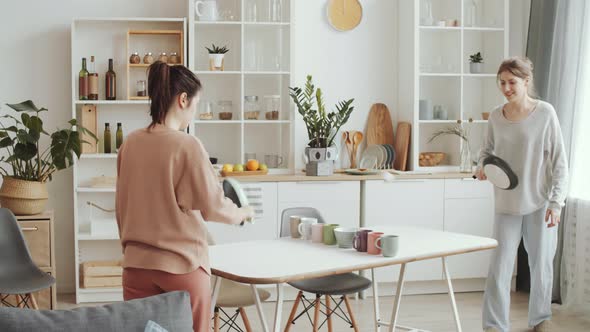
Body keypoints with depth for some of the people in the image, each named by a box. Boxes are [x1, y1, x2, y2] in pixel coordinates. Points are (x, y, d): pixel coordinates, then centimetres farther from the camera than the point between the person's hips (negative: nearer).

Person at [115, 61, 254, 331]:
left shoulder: (130, 143, 1)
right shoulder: (187, 145, -15)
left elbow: (121, 206, 9)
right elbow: (214, 206, -10)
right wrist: (243, 213, 9)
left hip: (137, 263, 5)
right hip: (183, 263, -5)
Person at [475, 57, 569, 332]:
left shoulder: (545, 113, -7)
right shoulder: (496, 116, 2)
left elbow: (559, 161, -5)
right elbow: (487, 150, 17)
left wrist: (556, 201, -10)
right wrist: (482, 166, -6)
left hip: (539, 203, -2)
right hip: (507, 204, 2)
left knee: (541, 265, 10)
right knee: (499, 266, -1)